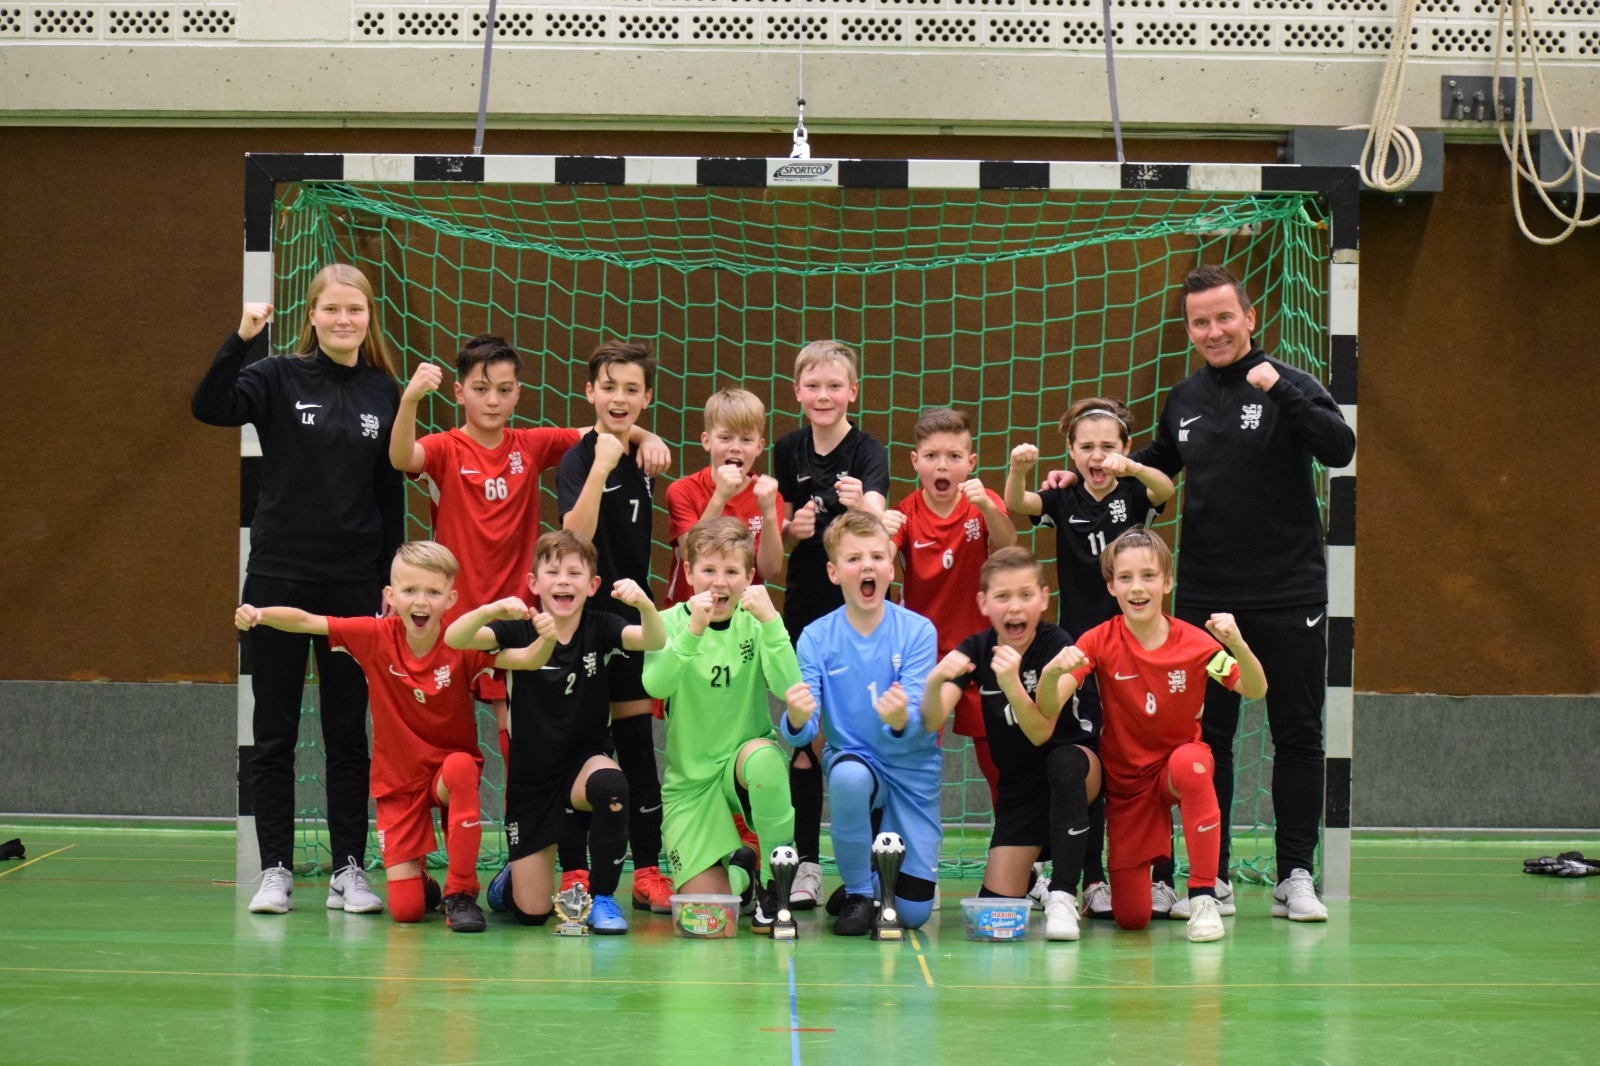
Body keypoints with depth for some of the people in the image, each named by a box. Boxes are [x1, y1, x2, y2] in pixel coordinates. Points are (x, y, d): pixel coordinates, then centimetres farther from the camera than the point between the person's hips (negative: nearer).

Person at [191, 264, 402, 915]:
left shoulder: (385, 393, 5)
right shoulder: (278, 378, -3)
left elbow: (391, 494, 10)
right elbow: (209, 408, -21)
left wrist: (391, 580, 6)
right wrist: (241, 341, -32)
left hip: (354, 584, 2)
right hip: (278, 575, -2)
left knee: (349, 733, 7)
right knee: (274, 731, 4)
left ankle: (349, 871, 12)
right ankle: (275, 870, 11)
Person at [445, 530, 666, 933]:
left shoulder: (601, 630, -7)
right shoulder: (520, 630, -9)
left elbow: (655, 642, -26)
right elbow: (454, 639, -24)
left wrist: (645, 604, -47)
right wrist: (490, 610, -44)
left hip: (585, 759, 0)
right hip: (531, 778, 0)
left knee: (610, 784, -38)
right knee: (531, 913, -2)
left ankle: (602, 897, -16)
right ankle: (511, 880, 38)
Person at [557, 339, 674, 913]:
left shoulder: (643, 462, 10)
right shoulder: (578, 460, -10)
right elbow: (575, 538, -26)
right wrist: (600, 467, -32)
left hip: (632, 616, 6)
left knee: (637, 745, 7)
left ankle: (647, 871, 10)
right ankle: (579, 872, 4)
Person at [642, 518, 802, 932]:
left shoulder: (756, 622, -4)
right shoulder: (671, 622, -6)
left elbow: (788, 688, -20)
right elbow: (656, 685, -25)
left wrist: (770, 621, -30)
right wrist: (693, 631, -37)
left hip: (744, 759, 0)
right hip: (689, 778, 0)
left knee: (763, 757, -38)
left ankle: (774, 881, -15)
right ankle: (740, 870, 29)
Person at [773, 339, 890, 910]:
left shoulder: (869, 452, -9)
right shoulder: (788, 451, 4)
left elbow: (877, 524, -28)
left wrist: (862, 504, -50)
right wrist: (791, 530, -9)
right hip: (804, 608, 4)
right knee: (806, 742, 4)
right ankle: (806, 866, 9)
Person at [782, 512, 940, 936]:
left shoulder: (918, 631, -13)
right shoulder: (816, 638, -10)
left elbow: (918, 721, -20)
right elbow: (800, 732, -14)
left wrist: (901, 720, -44)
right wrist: (797, 719, -39)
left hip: (912, 766, 0)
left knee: (914, 912, -5)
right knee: (848, 776, -38)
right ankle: (858, 893, -14)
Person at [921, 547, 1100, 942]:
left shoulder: (1056, 645, -20)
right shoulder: (975, 650, -9)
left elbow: (1041, 733, -27)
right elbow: (931, 723, -21)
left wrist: (1011, 683, -44)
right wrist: (934, 682, -42)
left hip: (1078, 768, -3)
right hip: (1019, 782, 3)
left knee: (1065, 762, -40)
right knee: (997, 902, -9)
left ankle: (1062, 895, -30)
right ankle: (1035, 868, 28)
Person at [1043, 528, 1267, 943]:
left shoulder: (1195, 643, -12)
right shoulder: (1099, 641, -12)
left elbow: (1255, 691, -18)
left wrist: (1238, 646, -37)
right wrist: (1052, 672, -44)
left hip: (1180, 767, -1)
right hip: (1125, 781, 1)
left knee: (1189, 761, -40)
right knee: (1131, 916, -5)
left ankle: (1203, 897, -25)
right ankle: (1157, 861, 34)